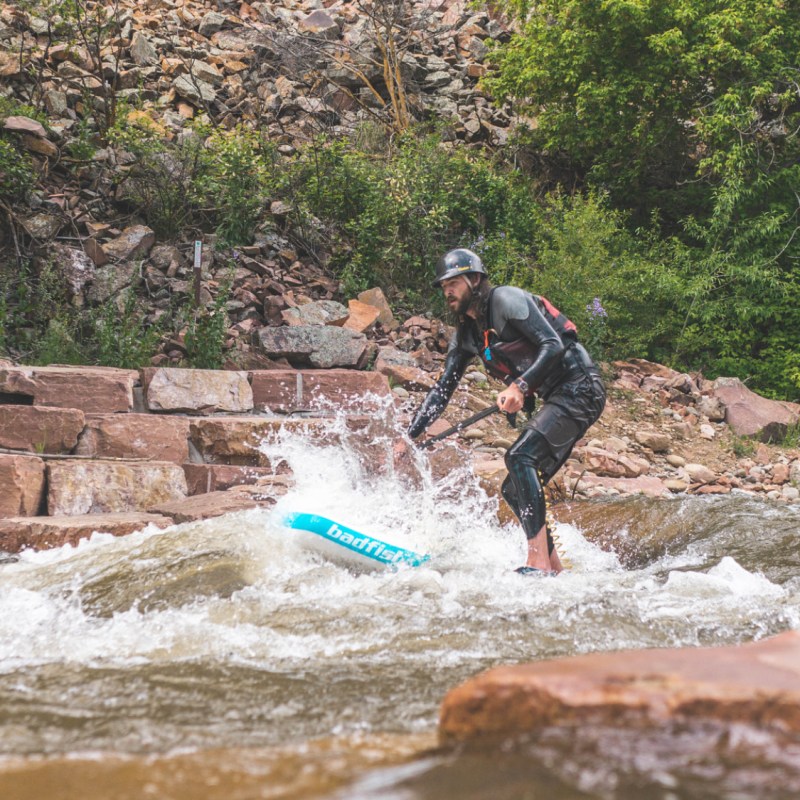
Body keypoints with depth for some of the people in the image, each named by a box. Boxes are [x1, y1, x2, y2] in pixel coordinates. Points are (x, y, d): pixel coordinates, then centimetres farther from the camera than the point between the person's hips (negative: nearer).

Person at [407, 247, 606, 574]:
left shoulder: (505, 299, -12)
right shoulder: (465, 334, 13)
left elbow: (553, 345, -22)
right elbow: (441, 390, 16)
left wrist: (520, 386, -35)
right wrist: (409, 438, 9)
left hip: (579, 388, -9)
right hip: (556, 399, 9)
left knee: (520, 456, -26)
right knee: (516, 490, 6)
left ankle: (539, 562, -31)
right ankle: (555, 570, 12)